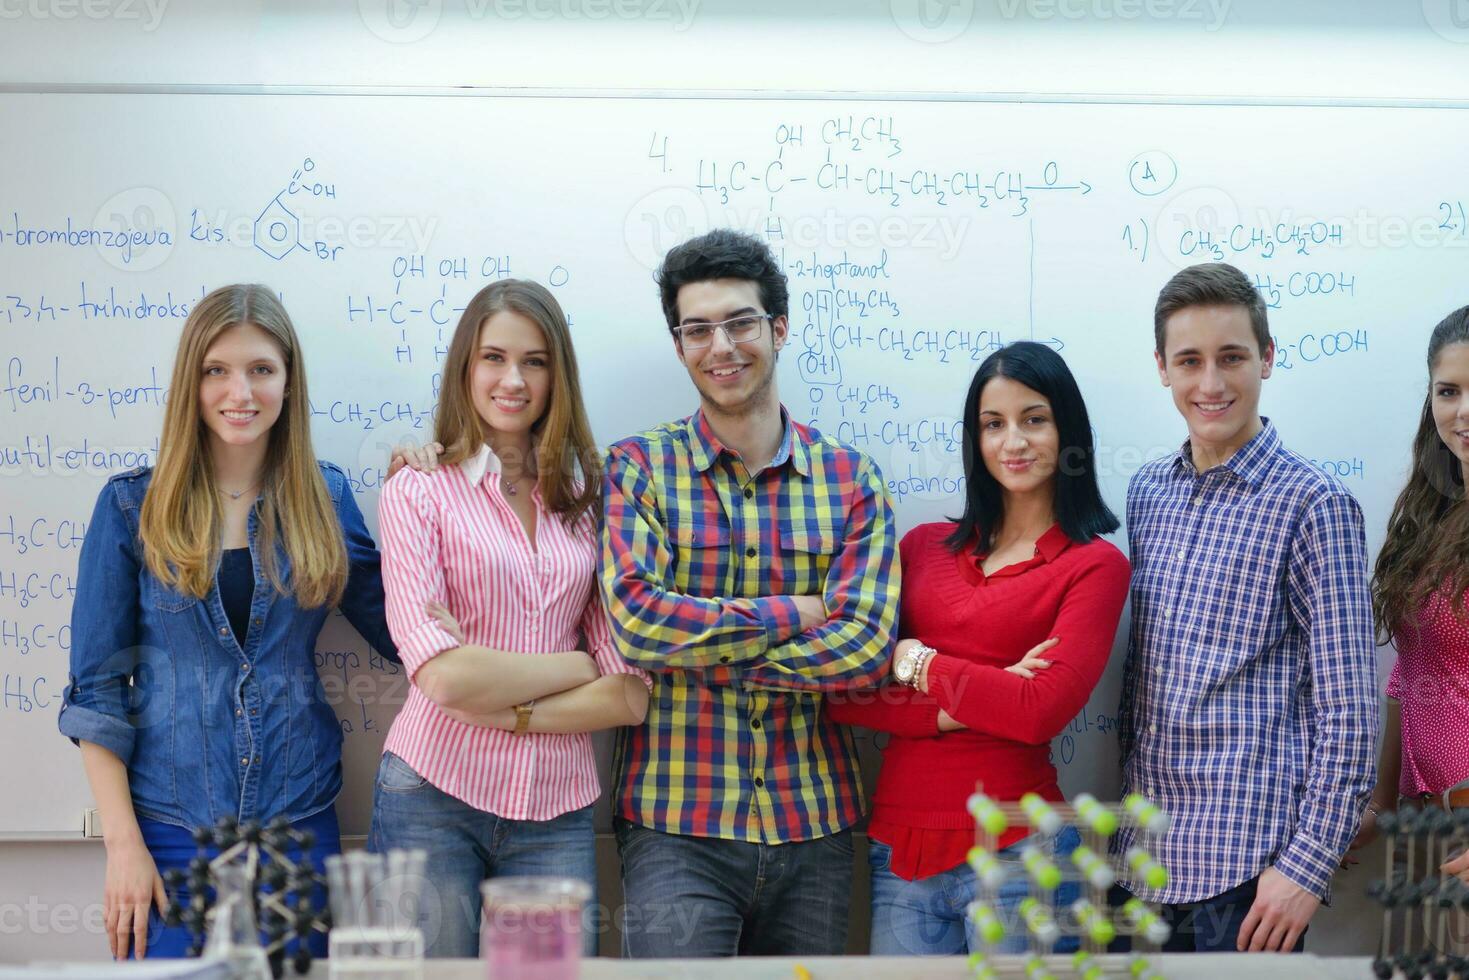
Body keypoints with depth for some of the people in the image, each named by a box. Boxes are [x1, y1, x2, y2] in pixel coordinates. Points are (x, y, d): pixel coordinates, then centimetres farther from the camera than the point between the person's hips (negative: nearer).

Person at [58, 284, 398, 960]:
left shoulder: (325, 498, 4)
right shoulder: (132, 506, -2)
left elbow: (399, 633, 6)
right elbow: (96, 688, -2)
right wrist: (123, 843, -9)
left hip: (301, 821, 2)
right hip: (171, 828, -2)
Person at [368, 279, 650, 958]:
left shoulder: (584, 499, 9)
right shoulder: (418, 490, -1)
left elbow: (630, 696, 1)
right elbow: (443, 676, -14)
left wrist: (505, 706, -11)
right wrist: (576, 666, -3)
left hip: (557, 811, 3)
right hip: (435, 798, -3)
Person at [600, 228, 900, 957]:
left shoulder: (851, 480, 5)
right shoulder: (639, 468, 1)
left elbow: (866, 645, -8)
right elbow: (636, 619, -13)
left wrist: (698, 647, -11)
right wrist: (797, 613, -10)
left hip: (815, 825, 2)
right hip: (675, 823, -2)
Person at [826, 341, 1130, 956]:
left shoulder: (1094, 565, -1)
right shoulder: (924, 547, 10)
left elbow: (1042, 711, -15)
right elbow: (845, 696, 1)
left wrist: (917, 663, -6)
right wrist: (956, 709, -13)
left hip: (1013, 851, -3)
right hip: (898, 844, 4)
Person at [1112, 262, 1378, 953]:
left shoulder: (1312, 505, -8)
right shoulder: (1147, 491, 10)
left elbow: (1347, 713, -10)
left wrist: (1309, 864, -15)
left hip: (1249, 865, -5)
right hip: (1148, 849, 5)